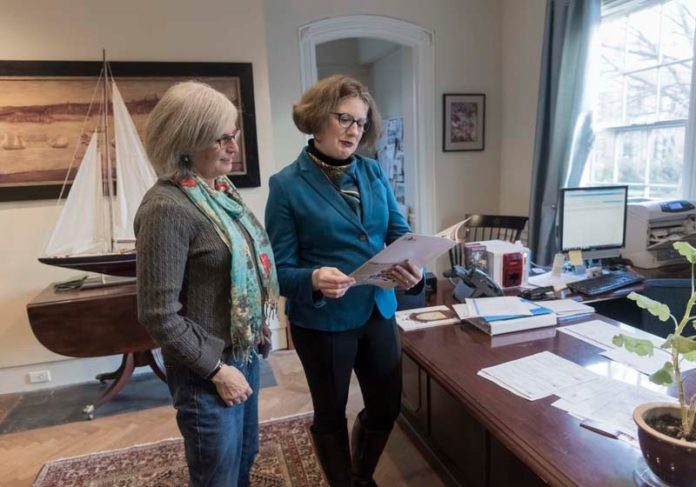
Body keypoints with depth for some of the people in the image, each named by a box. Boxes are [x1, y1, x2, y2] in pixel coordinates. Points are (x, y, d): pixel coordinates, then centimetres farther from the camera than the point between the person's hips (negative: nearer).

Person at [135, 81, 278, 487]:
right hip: (208, 370, -7)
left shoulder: (221, 188, 3)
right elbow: (159, 316, -21)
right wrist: (216, 369, -16)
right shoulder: (167, 209, -22)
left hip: (245, 351, 8)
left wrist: (258, 332, 9)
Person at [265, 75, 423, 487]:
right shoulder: (287, 185, -12)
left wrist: (414, 266, -19)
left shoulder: (373, 172, 2)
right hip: (322, 321, -4)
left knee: (387, 407, 20)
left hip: (379, 311, 5)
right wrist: (315, 280, -33)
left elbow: (400, 232, 2)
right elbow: (280, 270, -13)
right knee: (331, 415, 18)